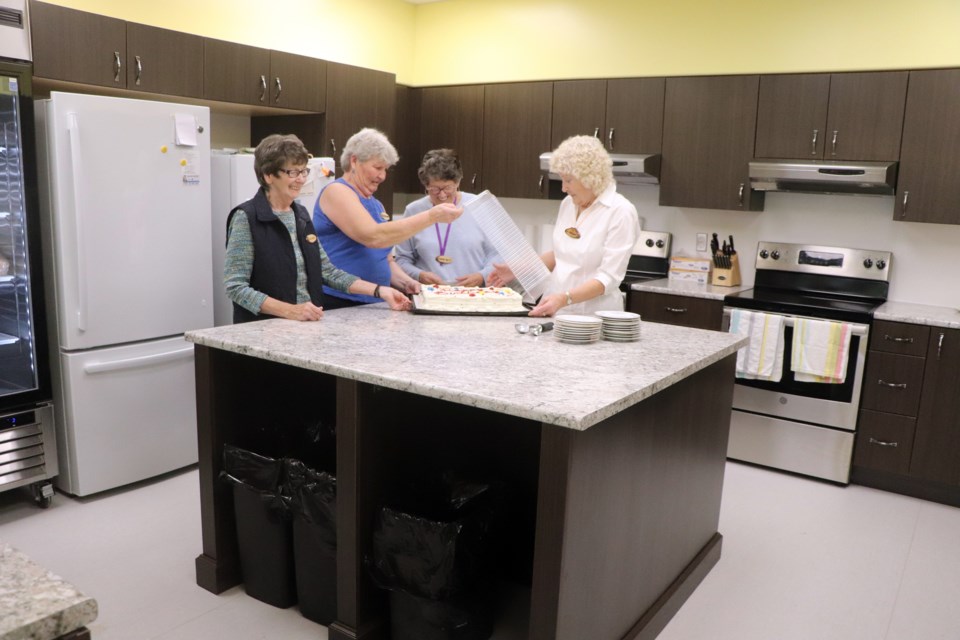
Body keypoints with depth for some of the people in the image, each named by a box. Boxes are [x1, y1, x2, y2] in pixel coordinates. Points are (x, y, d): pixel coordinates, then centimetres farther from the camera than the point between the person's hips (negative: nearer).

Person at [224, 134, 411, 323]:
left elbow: (326, 271, 14)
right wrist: (290, 311, -22)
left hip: (308, 325, 4)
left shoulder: (301, 214, 13)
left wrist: (379, 291, 5)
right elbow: (235, 286, -12)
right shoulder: (246, 218, -7)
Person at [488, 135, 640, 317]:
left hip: (592, 315, -5)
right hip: (556, 310, 5)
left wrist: (564, 299, -28)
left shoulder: (621, 212, -11)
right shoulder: (568, 203, 9)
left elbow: (609, 278, -16)